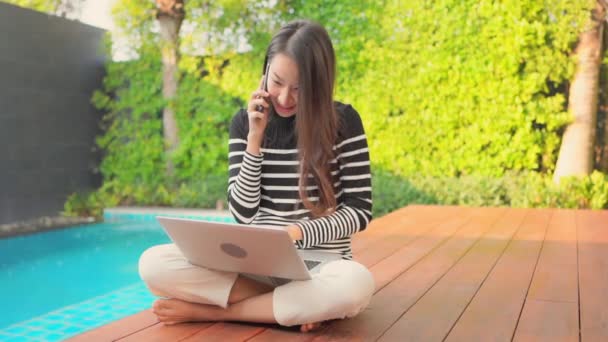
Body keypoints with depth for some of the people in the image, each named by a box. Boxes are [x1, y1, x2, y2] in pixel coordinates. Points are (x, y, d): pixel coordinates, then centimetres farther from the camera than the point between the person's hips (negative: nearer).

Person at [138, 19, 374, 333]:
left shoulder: (343, 121, -5)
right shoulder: (244, 122, 1)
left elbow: (359, 210, -4)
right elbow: (242, 213, -4)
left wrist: (297, 233, -19)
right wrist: (255, 137, -13)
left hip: (320, 262, -2)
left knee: (357, 285, -39)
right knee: (153, 263, -21)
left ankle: (208, 311, -20)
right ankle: (302, 303, -20)